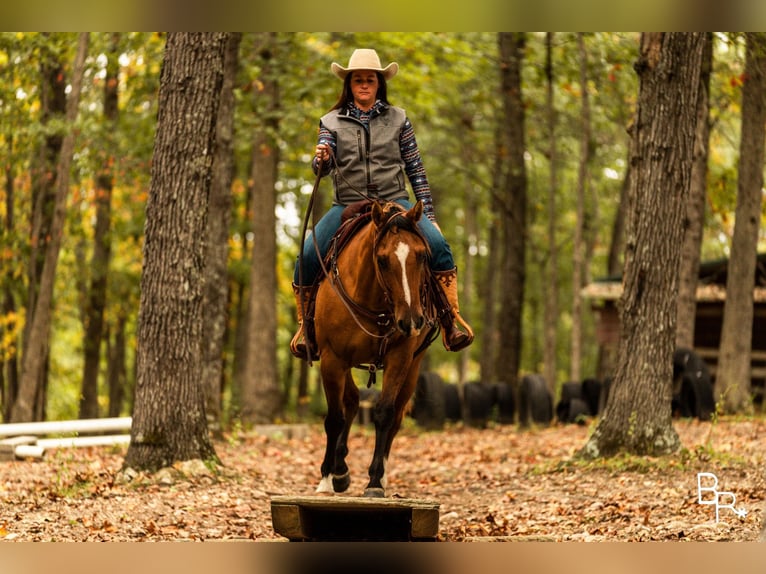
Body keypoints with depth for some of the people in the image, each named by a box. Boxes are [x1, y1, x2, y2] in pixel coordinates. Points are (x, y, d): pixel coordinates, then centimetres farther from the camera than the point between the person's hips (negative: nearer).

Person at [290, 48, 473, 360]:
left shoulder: (398, 119, 9)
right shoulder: (332, 122, 8)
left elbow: (415, 169, 10)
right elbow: (323, 167, -3)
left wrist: (429, 213, 4)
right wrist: (320, 160, -28)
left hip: (394, 202, 0)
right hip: (348, 204, 0)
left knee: (438, 245, -26)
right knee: (307, 259, -19)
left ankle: (450, 320, -13)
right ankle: (306, 325, 4)